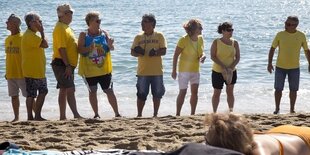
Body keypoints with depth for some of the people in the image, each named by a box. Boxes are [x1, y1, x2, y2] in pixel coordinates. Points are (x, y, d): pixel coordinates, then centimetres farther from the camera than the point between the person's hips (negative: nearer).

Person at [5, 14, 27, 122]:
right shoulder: (7, 39, 11)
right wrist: (7, 71, 16)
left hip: (22, 73, -7)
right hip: (10, 74, 7)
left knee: (28, 95, -3)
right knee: (14, 96, 10)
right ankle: (16, 117, 19)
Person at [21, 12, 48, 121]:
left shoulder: (32, 35, 16)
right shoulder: (30, 35, -17)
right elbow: (45, 45, -22)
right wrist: (42, 32, -13)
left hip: (38, 70, 10)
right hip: (32, 71, -10)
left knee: (43, 91, 11)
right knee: (31, 95, -4)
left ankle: (37, 116, 14)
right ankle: (30, 117, 2)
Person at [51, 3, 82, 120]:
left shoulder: (66, 27, 18)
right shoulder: (60, 28, -13)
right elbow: (61, 48, -20)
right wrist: (67, 66, -23)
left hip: (67, 65, 10)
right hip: (62, 64, -10)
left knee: (64, 90, 11)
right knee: (70, 89, -14)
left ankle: (63, 117, 14)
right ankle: (76, 115, -18)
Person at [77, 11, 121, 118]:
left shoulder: (104, 33, 3)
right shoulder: (84, 35, -3)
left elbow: (111, 48, -3)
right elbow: (80, 50, -10)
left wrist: (110, 45, -26)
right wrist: (89, 48, -29)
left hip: (104, 69, 1)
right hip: (90, 70, -1)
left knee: (109, 91, 2)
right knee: (92, 91, 5)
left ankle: (117, 113, 7)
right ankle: (96, 114, 15)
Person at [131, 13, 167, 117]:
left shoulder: (159, 36, 1)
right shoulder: (138, 37, 6)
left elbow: (163, 51, -4)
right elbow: (132, 52, 4)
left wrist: (156, 52, -23)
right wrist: (138, 52, -18)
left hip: (157, 71, 0)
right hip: (142, 72, 1)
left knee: (157, 94, 6)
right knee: (141, 94, 2)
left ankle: (155, 114, 18)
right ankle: (139, 115, 12)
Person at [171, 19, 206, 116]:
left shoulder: (200, 39, 1)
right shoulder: (184, 40, -16)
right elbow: (176, 55, -11)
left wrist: (203, 56, -10)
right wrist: (174, 70, -13)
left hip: (195, 70, 5)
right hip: (184, 69, -5)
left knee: (195, 91, 2)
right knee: (183, 92, -1)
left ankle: (192, 114, 11)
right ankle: (177, 114, 9)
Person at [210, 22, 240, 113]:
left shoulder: (235, 43, 0)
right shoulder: (216, 42, -7)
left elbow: (237, 57, -1)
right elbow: (213, 56, -12)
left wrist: (231, 67, -17)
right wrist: (223, 66, -21)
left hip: (231, 72, 2)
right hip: (217, 71, -2)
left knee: (230, 92, 7)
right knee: (217, 93, 5)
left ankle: (231, 111, 13)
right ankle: (214, 112, 13)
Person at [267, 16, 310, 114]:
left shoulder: (301, 36, -3)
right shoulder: (280, 35, -6)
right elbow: (272, 49, -1)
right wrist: (269, 63, -7)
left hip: (294, 68, 1)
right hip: (280, 67, -1)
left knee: (293, 90, 5)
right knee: (278, 89, 3)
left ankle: (292, 110, 18)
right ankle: (277, 109, 17)